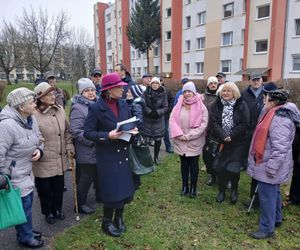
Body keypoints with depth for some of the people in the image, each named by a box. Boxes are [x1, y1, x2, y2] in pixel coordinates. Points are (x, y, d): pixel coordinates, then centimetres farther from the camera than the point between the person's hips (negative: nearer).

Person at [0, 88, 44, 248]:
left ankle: (25, 231, 44)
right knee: (23, 205, 7)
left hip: (26, 172, 8)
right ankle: (25, 238, 30)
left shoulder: (31, 119, -2)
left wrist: (39, 150, -7)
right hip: (14, 175, -8)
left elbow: (38, 140, 13)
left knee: (27, 202, 22)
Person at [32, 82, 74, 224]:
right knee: (45, 189, 13)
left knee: (59, 187, 18)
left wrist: (69, 146, 7)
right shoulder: (34, 114, -18)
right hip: (43, 161, -5)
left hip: (60, 159, 5)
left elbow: (67, 131, 12)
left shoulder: (60, 110, 3)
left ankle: (57, 209, 41)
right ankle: (48, 212, 37)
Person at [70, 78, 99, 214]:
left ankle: (100, 195, 44)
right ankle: (80, 204, 25)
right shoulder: (77, 108, -16)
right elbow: (75, 131, -23)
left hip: (99, 149, 8)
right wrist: (93, 140, -24)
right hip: (86, 152, -8)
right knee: (85, 178, 6)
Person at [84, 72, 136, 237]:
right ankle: (106, 223, 29)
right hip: (108, 156, -5)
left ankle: (119, 218, 38)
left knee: (124, 187, 14)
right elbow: (87, 133, -12)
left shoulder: (123, 104, 3)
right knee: (112, 190, 3)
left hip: (124, 153, 6)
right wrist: (107, 136, -24)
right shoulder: (96, 108, -13)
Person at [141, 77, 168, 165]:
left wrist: (157, 112, -20)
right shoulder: (146, 93, -4)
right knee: (146, 140, -1)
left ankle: (156, 157, 27)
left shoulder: (163, 93, -2)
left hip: (159, 121, 1)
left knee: (158, 140, 8)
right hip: (147, 120, -1)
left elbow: (165, 107, -4)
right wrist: (150, 112, -22)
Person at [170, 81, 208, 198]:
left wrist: (189, 135, -17)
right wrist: (179, 134, -17)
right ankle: (185, 186, 29)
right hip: (181, 142, 3)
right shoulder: (178, 106, 2)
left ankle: (193, 187, 24)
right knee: (184, 164, 14)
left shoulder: (201, 107, -7)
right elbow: (172, 120, -3)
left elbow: (203, 124, -11)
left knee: (194, 165, 9)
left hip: (194, 142, -2)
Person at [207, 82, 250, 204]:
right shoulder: (216, 105, 2)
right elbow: (213, 122, -7)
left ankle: (234, 190, 24)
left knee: (233, 169, -4)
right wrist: (223, 136, -19)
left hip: (237, 143, -2)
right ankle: (221, 191, 27)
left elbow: (244, 124, -8)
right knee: (220, 168, 4)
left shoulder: (241, 105, -3)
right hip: (221, 141, 2)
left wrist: (231, 136, -15)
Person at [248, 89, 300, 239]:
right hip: (268, 164, 11)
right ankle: (276, 219, 41)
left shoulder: (280, 118, -24)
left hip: (269, 166, -11)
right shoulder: (277, 114, 10)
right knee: (273, 192, 23)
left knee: (267, 196, 0)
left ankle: (267, 229, 15)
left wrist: (272, 167, -25)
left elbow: (280, 147, -28)